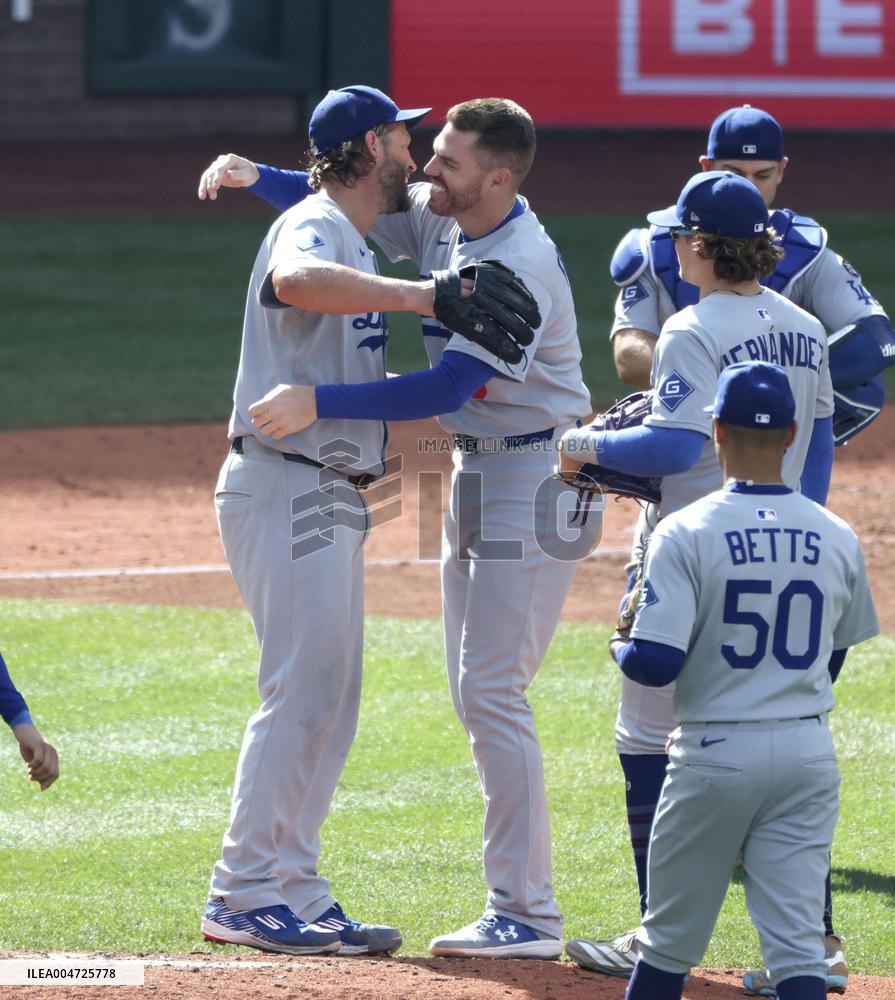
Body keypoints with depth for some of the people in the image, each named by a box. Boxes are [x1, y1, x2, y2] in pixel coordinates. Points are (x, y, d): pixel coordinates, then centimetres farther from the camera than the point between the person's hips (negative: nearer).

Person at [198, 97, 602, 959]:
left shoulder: (521, 266, -25)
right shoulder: (440, 222, 3)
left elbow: (446, 387, -31)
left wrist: (320, 402, -34)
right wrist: (254, 176, 0)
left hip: (535, 477, -10)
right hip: (477, 470, 10)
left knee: (492, 691, -13)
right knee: (475, 694, 10)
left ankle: (527, 915, -11)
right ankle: (519, 897, 15)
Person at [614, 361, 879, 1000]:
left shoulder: (687, 533, -11)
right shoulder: (838, 539, 2)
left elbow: (655, 663, -16)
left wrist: (621, 645, 6)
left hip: (715, 755, -3)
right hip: (809, 754, 3)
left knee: (671, 935, 11)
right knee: (797, 941, -1)